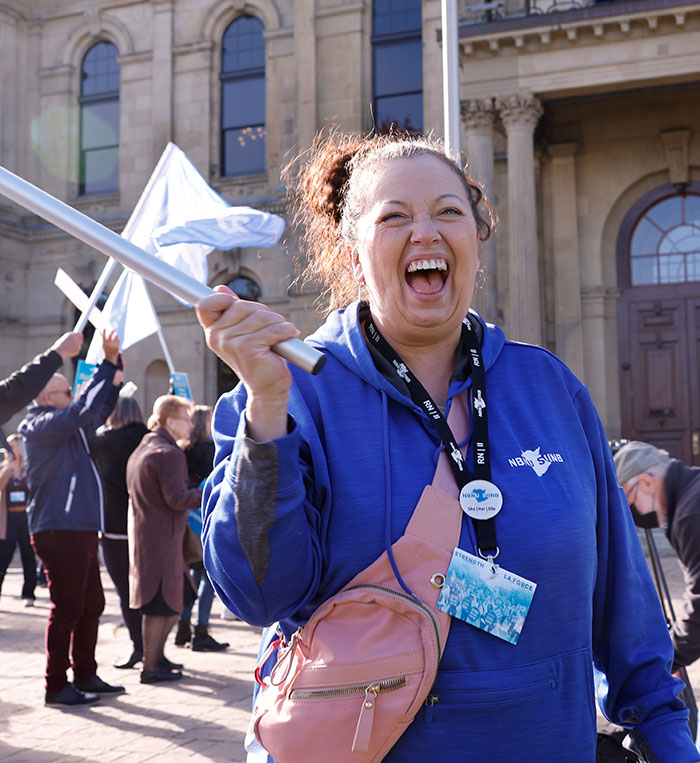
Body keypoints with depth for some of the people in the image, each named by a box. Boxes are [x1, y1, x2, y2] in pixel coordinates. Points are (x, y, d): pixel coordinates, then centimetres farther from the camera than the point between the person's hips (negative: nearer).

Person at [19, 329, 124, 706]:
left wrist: (113, 364, 15)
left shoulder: (67, 427, 20)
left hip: (80, 530, 10)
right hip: (59, 531, -10)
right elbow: (85, 409, -22)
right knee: (67, 609, -5)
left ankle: (85, 676, 25)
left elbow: (100, 410, 27)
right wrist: (107, 364, -16)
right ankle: (56, 686, 4)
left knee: (91, 605, 15)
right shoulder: (44, 425, -9)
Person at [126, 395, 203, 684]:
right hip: (160, 539, -10)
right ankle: (150, 668, 5)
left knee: (179, 596, 18)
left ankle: (156, 655, 26)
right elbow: (177, 498, -21)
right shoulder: (169, 453, -16)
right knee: (161, 603, -2)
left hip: (146, 536, 10)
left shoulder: (143, 449, 17)